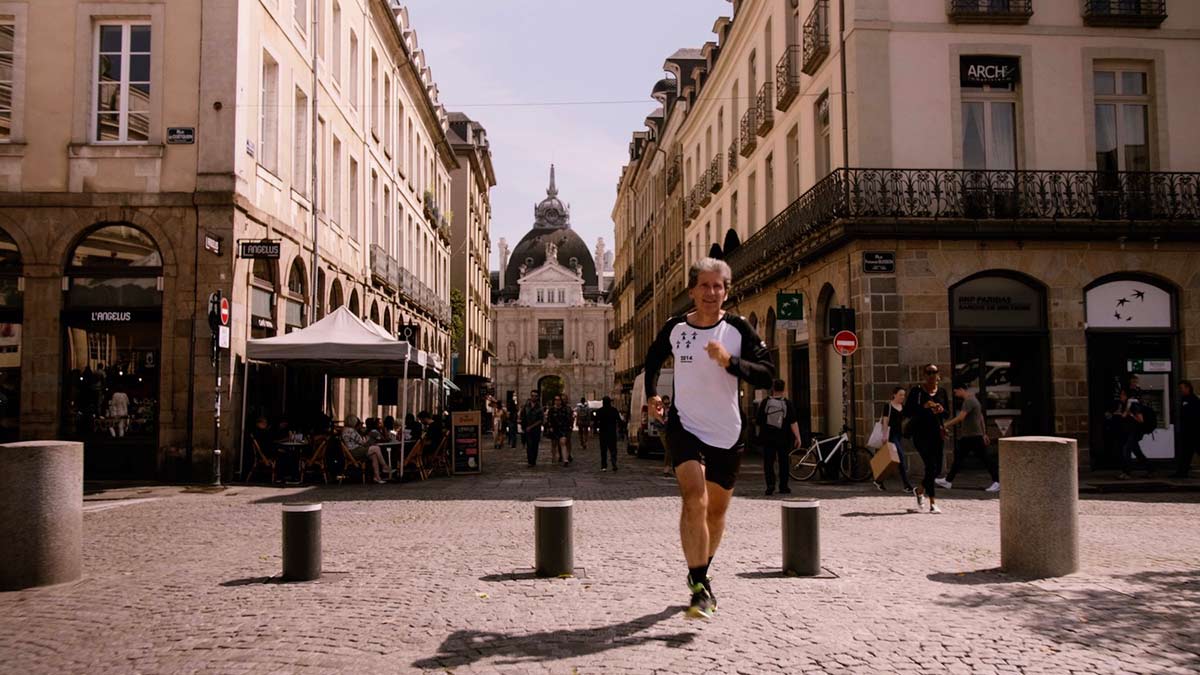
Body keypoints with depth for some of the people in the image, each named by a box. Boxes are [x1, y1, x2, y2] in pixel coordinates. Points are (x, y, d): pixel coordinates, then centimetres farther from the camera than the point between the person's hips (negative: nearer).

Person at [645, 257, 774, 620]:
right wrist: (651, 395, 4)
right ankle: (700, 589, -19)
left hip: (727, 433, 2)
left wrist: (730, 361, -27)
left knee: (716, 511, 14)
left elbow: (767, 375, -13)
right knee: (694, 500, -22)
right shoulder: (674, 328, -2)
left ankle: (700, 573, 39)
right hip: (685, 427, -1)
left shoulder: (738, 329, -6)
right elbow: (652, 361, 18)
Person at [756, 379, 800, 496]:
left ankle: (770, 485, -15)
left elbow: (758, 421, 2)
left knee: (768, 462, 2)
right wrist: (798, 437, -10)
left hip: (768, 438, 0)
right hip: (783, 438, 0)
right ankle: (783, 487, 14)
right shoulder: (787, 403, -4)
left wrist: (761, 433, 22)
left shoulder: (765, 402, -2)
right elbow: (793, 422, -11)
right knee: (783, 462, 11)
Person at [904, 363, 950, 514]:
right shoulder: (917, 391, -3)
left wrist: (942, 410, -8)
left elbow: (948, 414, 15)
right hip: (921, 432, -5)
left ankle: (920, 489, 35)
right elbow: (906, 412, -7)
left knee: (937, 468, 7)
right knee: (931, 466, -13)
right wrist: (923, 406, -20)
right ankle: (933, 504, -7)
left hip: (937, 432, 5)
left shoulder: (942, 392, 11)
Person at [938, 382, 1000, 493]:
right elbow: (981, 418, 21)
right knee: (958, 457, 11)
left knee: (985, 458, -5)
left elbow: (960, 417, -26)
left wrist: (946, 425, -22)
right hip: (967, 436, 10)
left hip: (974, 436, -10)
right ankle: (948, 481, 14)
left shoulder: (969, 401, -16)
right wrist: (984, 434, 23)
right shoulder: (972, 400, 17)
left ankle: (997, 482, 0)